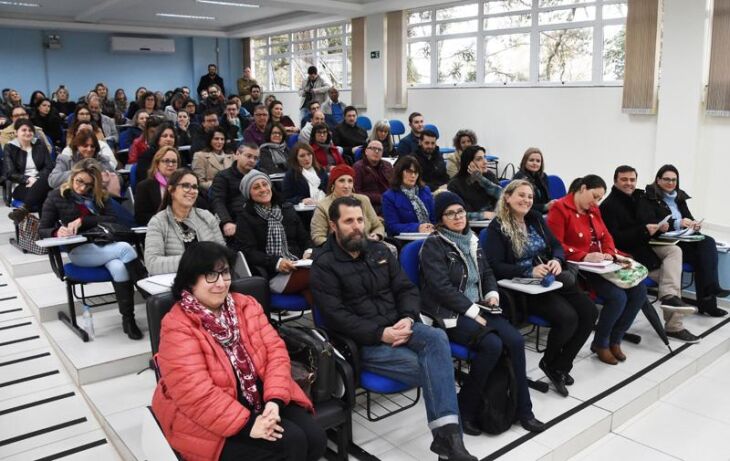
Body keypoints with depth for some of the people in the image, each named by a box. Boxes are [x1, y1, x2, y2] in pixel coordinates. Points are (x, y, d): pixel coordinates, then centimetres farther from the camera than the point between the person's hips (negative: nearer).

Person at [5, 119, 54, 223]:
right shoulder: (10, 148, 11)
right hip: (21, 186, -2)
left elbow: (50, 167, 6)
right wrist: (27, 179, -17)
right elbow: (10, 174, 1)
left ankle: (24, 209, -51)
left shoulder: (40, 145, 17)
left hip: (41, 181, 2)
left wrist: (37, 179, -14)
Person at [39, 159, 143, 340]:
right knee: (125, 248, -30)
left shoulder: (100, 195, 12)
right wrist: (57, 232, -23)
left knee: (119, 267, -34)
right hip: (79, 250, -3)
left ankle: (128, 319, -27)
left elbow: (112, 220, -2)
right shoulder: (56, 197, 4)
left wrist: (83, 220, -16)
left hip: (104, 245, 3)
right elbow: (42, 230, 2)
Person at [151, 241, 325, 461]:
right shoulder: (177, 327, -15)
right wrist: (247, 424, -27)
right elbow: (196, 393, -22)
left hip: (260, 398, 6)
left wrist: (274, 400, -18)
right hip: (210, 421, -6)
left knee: (314, 437, -12)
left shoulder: (247, 305, 5)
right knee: (290, 442, -20)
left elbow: (275, 350, -2)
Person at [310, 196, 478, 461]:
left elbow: (406, 289, 11)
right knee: (429, 370, -23)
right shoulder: (324, 265, -6)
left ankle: (446, 434, -30)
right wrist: (381, 333, -22)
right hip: (363, 342, -5)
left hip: (397, 327, 5)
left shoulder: (379, 251, 12)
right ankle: (446, 434, -5)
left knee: (437, 338, -27)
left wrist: (408, 319, -11)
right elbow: (336, 317, -15)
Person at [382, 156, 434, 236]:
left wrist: (431, 228, -10)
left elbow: (434, 216, 13)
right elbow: (392, 226, -8)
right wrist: (417, 228, -20)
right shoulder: (389, 196, -1)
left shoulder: (426, 190, 15)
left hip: (430, 234, 4)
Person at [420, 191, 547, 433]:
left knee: (515, 340, -16)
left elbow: (487, 272, 22)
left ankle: (522, 409, -4)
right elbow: (441, 287, -17)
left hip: (477, 307, 7)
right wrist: (473, 312, -19)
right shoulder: (433, 245, -9)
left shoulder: (472, 240, 13)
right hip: (449, 313, -6)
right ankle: (465, 409, -11)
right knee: (492, 345, -28)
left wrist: (492, 293, 1)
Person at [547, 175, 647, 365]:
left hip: (601, 265, 9)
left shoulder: (593, 210, 17)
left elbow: (606, 236, 19)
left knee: (639, 290, -7)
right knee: (618, 297, -24)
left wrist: (610, 254, -3)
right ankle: (600, 344, 0)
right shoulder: (559, 209, -10)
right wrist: (584, 257, -25)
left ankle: (614, 340, 7)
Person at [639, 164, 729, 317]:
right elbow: (648, 223, -14)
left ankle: (708, 297, -27)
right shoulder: (649, 198, -1)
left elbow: (689, 217, 20)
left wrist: (695, 224, -6)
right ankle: (707, 299, -22)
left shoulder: (679, 197, 20)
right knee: (704, 253, -26)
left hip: (683, 239, 6)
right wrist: (677, 223, -22)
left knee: (708, 242, -24)